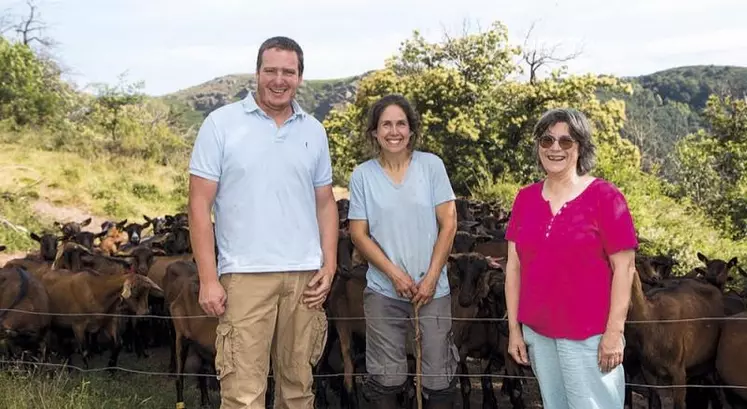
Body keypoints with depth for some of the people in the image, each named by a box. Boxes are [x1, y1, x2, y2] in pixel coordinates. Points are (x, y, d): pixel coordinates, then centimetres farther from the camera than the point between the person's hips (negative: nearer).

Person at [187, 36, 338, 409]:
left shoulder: (313, 131, 11)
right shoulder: (221, 123, -1)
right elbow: (200, 204, -3)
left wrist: (329, 265, 3)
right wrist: (208, 279, -9)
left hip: (304, 274, 4)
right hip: (246, 275, -4)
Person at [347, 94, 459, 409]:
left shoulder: (431, 165, -1)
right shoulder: (362, 175, -1)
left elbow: (448, 223, -1)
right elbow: (359, 233, 0)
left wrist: (431, 277, -7)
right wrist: (394, 273, -10)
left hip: (432, 287, 0)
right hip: (383, 291, 0)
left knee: (439, 376, 5)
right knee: (386, 377, 6)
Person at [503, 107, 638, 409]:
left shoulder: (604, 196, -9)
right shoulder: (525, 198, 4)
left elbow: (624, 267, -10)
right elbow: (514, 266, 7)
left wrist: (614, 331, -13)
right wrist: (514, 327, 5)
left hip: (588, 335, -5)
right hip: (536, 332, 5)